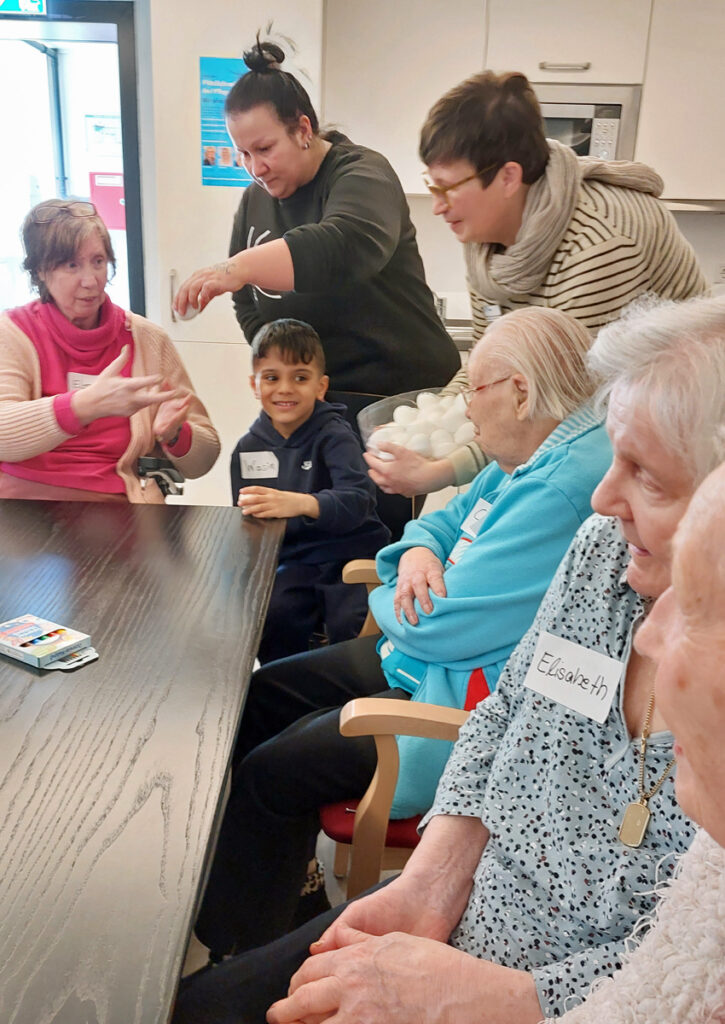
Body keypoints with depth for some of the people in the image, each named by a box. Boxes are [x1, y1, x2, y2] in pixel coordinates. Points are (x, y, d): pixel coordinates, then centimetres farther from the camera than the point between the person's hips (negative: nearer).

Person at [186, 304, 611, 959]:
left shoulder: (565, 488, -28)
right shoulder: (533, 458, 7)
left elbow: (438, 627, -27)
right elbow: (445, 519, 18)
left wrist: (390, 602, -4)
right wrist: (419, 552, -7)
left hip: (470, 700, -11)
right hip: (420, 661, 11)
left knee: (267, 775, -10)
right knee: (261, 696, 14)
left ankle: (248, 956, 15)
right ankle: (285, 875, 29)